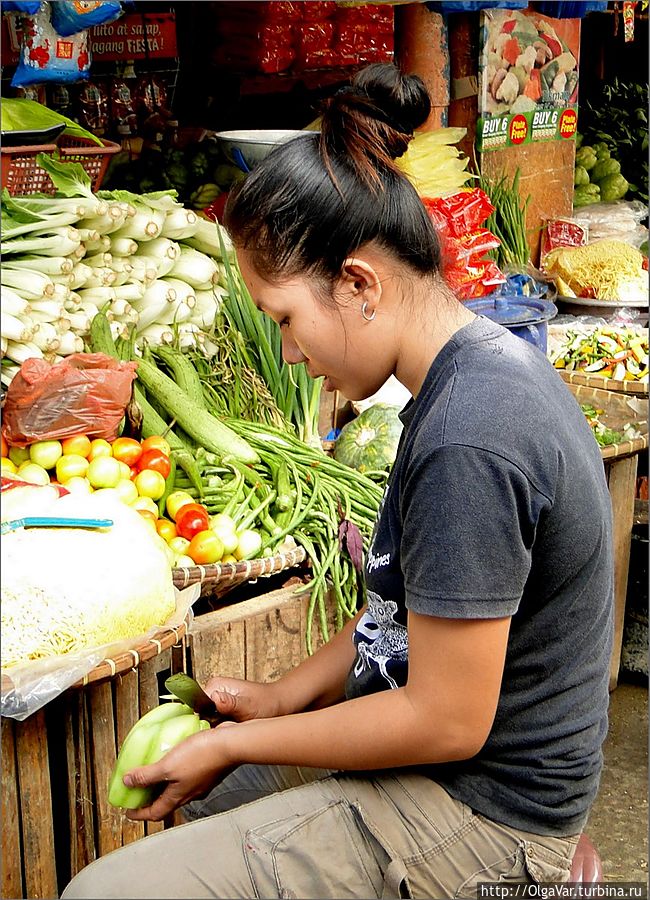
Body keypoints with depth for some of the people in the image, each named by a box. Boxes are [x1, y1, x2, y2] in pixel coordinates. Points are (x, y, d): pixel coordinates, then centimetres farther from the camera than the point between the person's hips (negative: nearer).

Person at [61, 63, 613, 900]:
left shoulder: (466, 441, -29)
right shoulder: (484, 367, 3)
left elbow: (446, 722, -23)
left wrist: (240, 743, -12)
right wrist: (286, 695, 6)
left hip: (482, 808, -9)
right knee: (185, 798, 26)